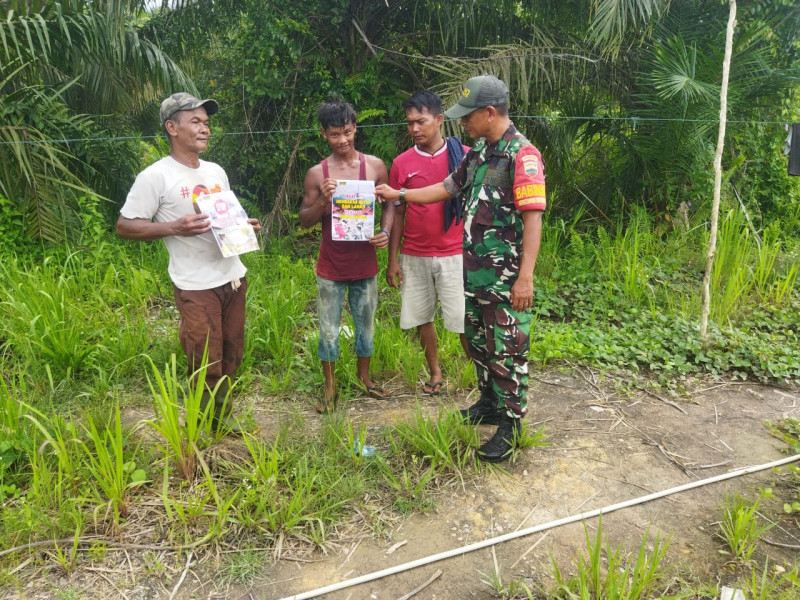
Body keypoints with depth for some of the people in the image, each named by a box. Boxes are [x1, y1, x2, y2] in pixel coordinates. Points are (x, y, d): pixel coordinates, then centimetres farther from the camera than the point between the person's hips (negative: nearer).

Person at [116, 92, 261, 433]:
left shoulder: (216, 172, 11)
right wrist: (174, 228, -21)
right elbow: (124, 226, -9)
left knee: (231, 357, 15)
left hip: (233, 277, 7)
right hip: (196, 287, -6)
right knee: (206, 364, 0)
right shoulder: (155, 177, -10)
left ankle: (222, 416, 33)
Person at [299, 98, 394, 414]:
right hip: (331, 267, -1)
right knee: (329, 328, 8)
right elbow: (305, 220, 1)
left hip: (364, 263, 1)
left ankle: (364, 377, 36)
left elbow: (389, 203, 7)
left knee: (365, 324, 15)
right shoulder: (317, 174, -3)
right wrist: (322, 201, -18)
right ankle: (330, 386, 25)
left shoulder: (374, 166, -2)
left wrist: (385, 232, -11)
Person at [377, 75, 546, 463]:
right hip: (474, 271, 9)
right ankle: (489, 404, 36)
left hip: (505, 279, -8)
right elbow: (448, 188, 23)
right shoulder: (478, 151, 11)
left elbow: (532, 218, -20)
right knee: (478, 341, 19)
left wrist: (526, 277, -24)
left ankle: (510, 424, 15)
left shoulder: (521, 155, -15)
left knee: (506, 351, 1)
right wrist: (398, 195, 21)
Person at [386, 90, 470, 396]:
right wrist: (392, 259, 4)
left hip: (454, 254, -2)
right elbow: (397, 213, 6)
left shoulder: (464, 155, -2)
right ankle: (435, 372, 28)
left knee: (464, 320, -2)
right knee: (422, 317, 10)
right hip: (414, 256, 3)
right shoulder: (402, 163, 2)